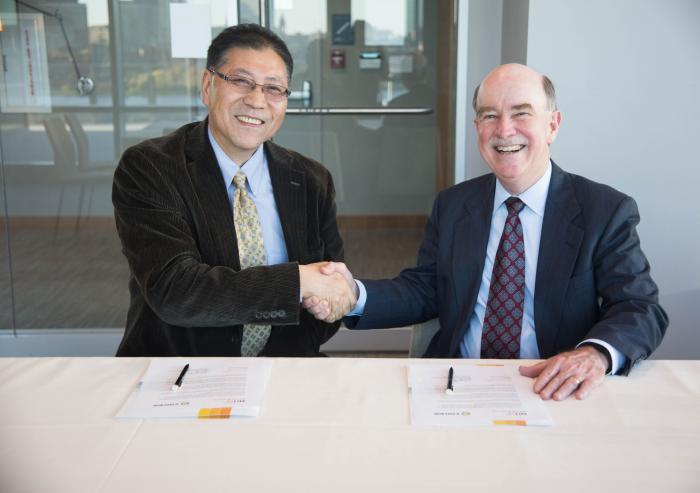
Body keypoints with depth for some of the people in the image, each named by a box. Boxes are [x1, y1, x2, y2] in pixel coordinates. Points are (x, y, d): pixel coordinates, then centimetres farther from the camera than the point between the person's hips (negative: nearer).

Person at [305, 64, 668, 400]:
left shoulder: (607, 211, -2)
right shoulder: (451, 206, 10)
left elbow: (641, 308, -7)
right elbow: (422, 290, 7)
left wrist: (596, 353, -30)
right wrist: (354, 294, -13)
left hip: (552, 392, -1)